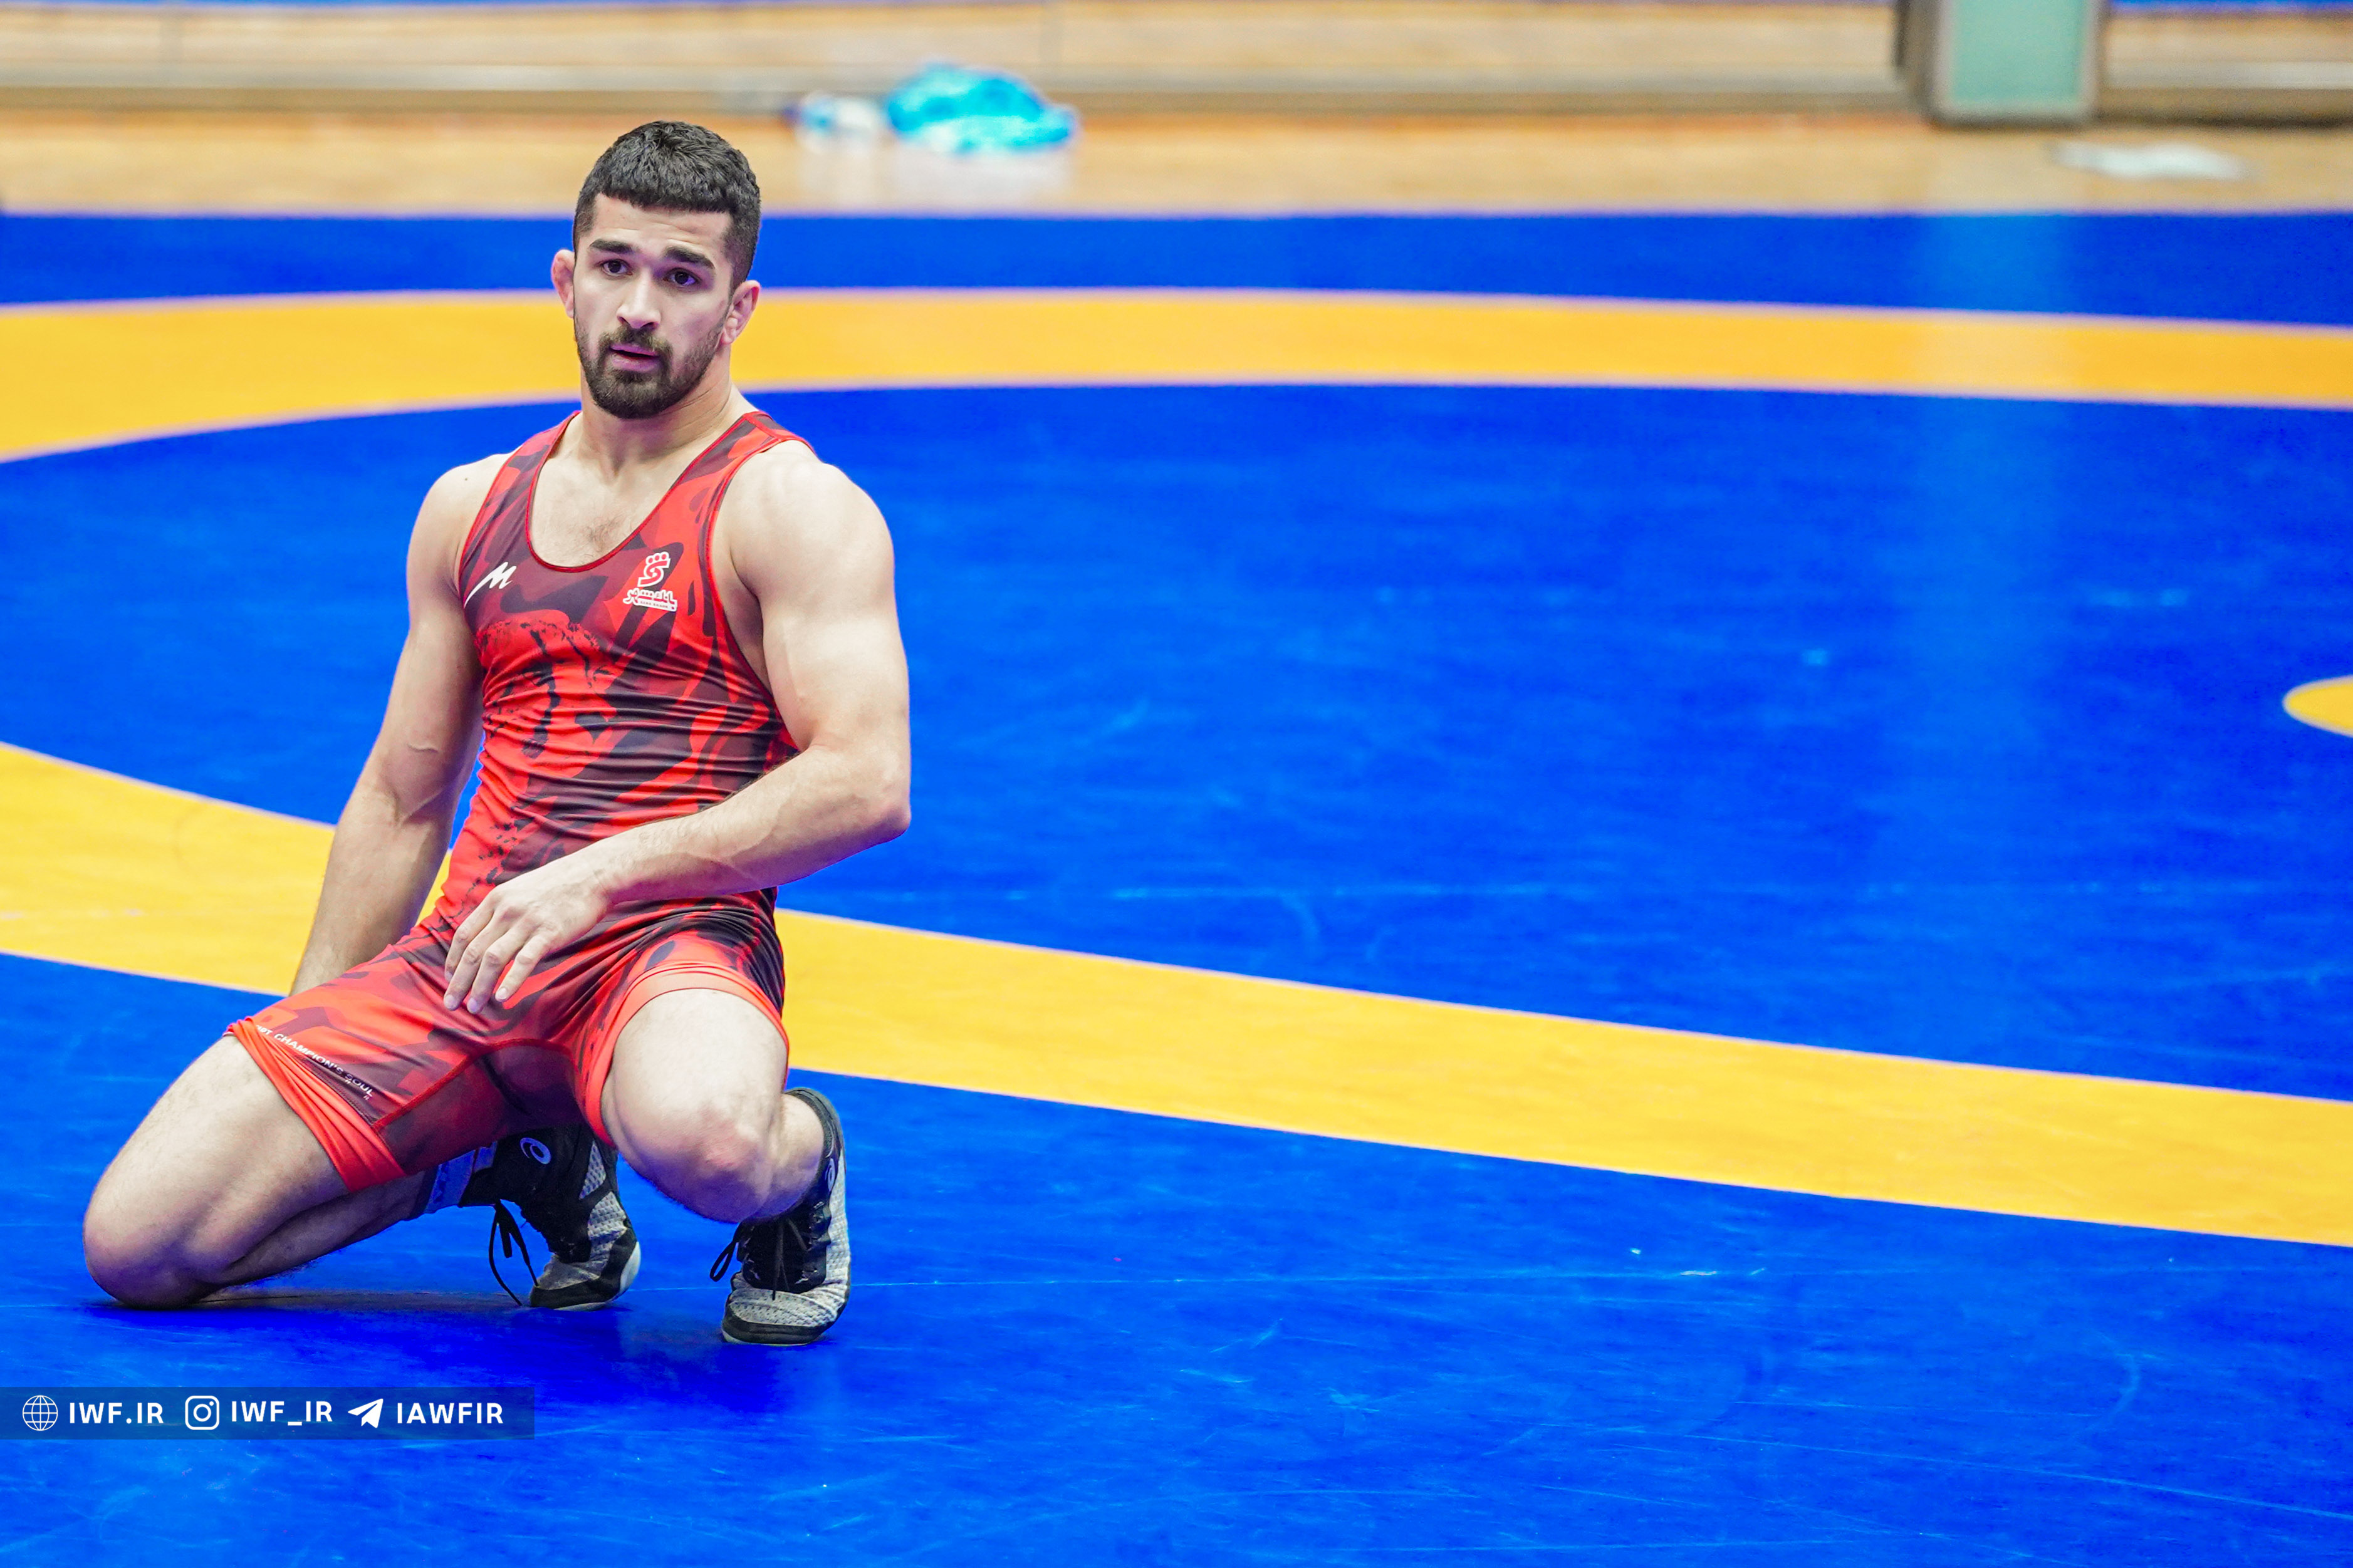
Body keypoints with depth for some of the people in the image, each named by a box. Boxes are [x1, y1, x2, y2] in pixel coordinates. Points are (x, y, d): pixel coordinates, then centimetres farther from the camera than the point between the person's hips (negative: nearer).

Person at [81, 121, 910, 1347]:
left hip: (670, 948, -5)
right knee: (133, 1245, -10)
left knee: (700, 1137, -43)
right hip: (458, 963, 6)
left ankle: (803, 1159, -2)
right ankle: (517, 1160, 13)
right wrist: (302, 1048, 15)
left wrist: (599, 876, -21)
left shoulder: (792, 507, -2)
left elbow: (866, 784, -15)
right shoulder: (469, 510, 18)